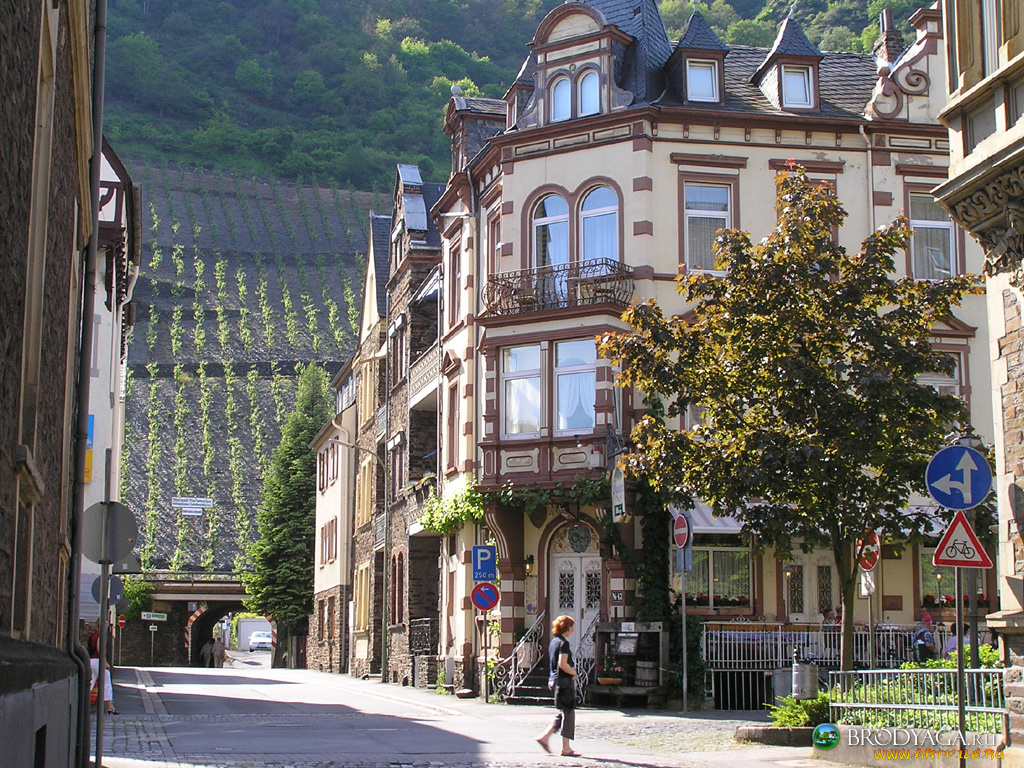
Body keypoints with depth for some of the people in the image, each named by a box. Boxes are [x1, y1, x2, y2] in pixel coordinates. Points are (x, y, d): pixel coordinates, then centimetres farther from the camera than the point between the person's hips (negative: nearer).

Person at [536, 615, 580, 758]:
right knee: (568, 713, -3)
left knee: (563, 713, 16)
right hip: (564, 681, -9)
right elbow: (562, 664, -24)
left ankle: (544, 736, 11)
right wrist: (574, 672, -8)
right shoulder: (563, 643, -14)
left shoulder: (554, 641, 14)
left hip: (554, 680, 9)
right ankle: (566, 748, -1)